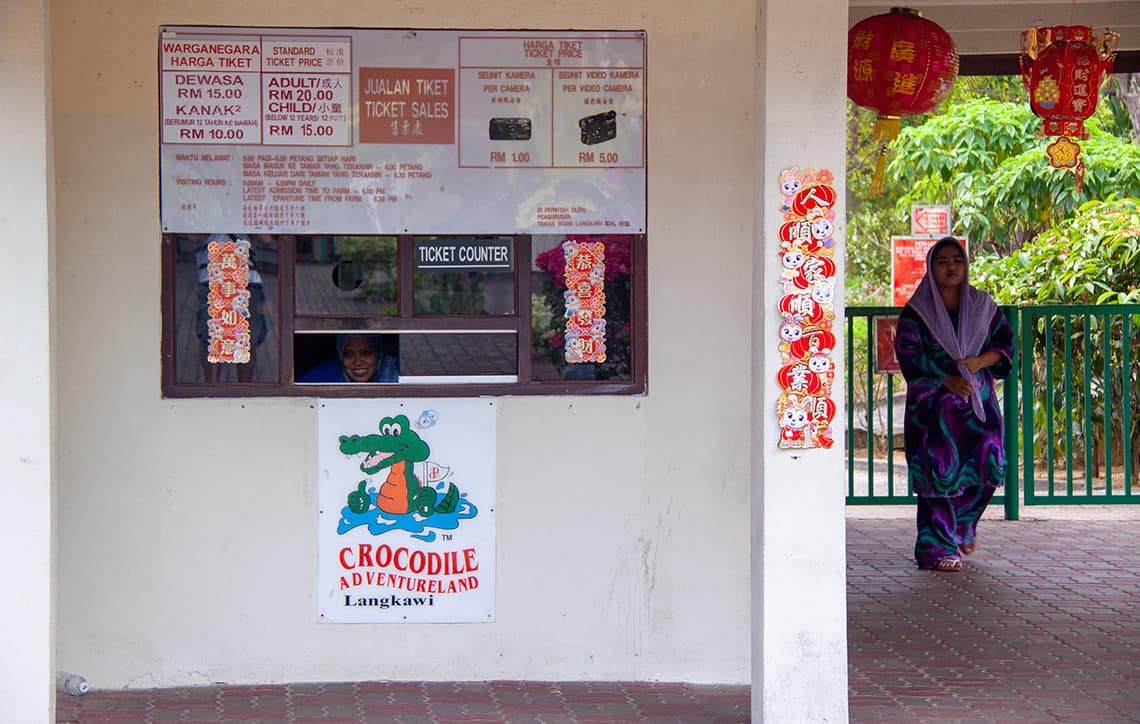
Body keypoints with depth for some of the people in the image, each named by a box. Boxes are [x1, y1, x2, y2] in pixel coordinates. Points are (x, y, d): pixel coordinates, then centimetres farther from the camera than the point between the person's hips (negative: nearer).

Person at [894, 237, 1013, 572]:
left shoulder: (982, 305, 11)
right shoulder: (917, 311, -1)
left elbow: (1006, 342, 8)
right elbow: (909, 355, -8)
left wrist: (979, 362, -12)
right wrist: (947, 381, -17)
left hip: (978, 401, 4)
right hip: (933, 403, -4)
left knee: (987, 464, -2)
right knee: (940, 471, -8)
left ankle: (962, 526, 26)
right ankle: (938, 549, 0)